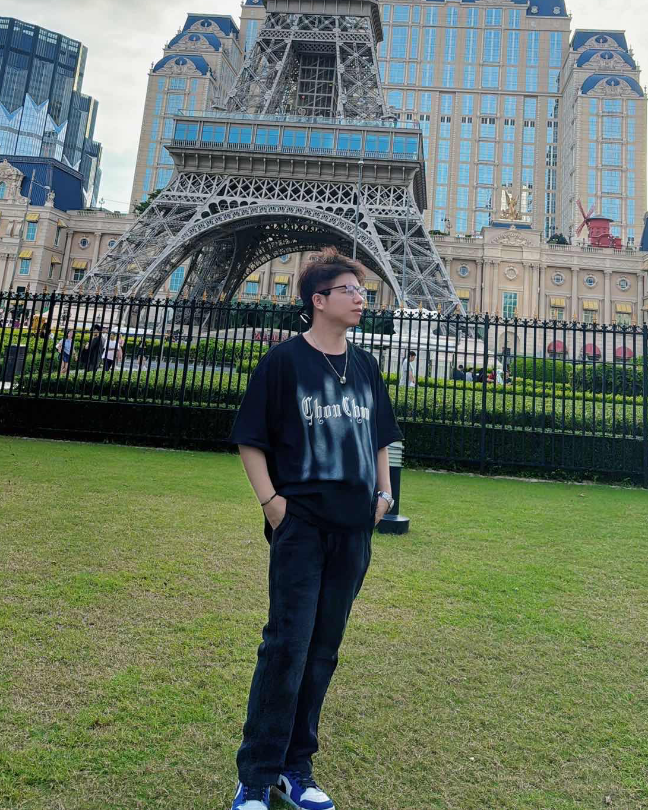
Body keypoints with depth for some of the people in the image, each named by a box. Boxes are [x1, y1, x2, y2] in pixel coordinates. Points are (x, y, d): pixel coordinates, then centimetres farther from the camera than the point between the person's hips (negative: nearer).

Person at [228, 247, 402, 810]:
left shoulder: (365, 365, 12)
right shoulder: (284, 360, -3)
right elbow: (251, 439, -3)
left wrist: (383, 491, 10)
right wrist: (271, 499, -12)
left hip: (354, 526, 5)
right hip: (301, 521, -5)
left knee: (324, 648, 12)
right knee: (288, 645, -4)